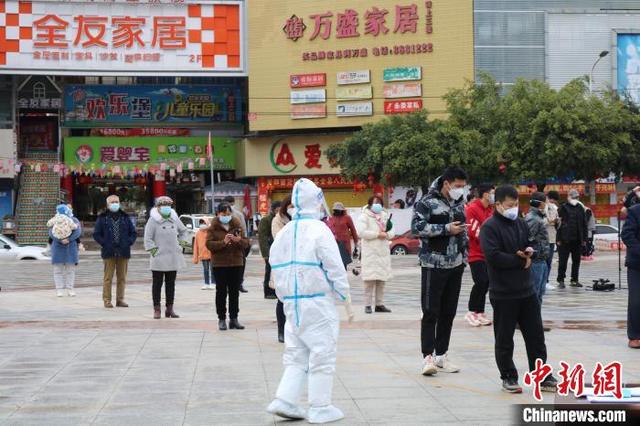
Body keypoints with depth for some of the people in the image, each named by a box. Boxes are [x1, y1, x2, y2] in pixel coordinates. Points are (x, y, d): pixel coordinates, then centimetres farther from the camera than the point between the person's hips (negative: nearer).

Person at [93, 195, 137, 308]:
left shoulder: (125, 218, 11)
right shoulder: (102, 218, 4)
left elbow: (134, 233, 13)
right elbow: (96, 234, 2)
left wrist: (128, 243, -2)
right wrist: (105, 244, -9)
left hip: (123, 252, 3)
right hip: (109, 252, -3)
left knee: (122, 278, 6)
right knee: (108, 277, -3)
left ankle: (120, 299, 13)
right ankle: (107, 300, 2)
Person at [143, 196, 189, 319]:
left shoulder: (174, 219, 9)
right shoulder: (153, 220, -7)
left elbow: (183, 231, 24)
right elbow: (148, 238, -10)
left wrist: (182, 242, 11)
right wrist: (153, 249, -17)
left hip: (173, 258, 5)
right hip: (159, 258, -5)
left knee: (171, 284, 10)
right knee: (157, 284, 1)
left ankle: (169, 309, 17)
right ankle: (157, 309, 7)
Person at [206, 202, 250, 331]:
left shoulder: (237, 225, 7)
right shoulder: (213, 227, -2)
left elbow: (246, 243, 6)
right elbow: (209, 244, -11)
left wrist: (239, 240, -16)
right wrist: (223, 242, -25)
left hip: (236, 263, 3)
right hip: (220, 264, -3)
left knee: (234, 292, 7)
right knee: (221, 292, 1)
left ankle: (234, 319, 13)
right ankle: (221, 319, 7)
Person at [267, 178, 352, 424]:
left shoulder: (283, 233, 9)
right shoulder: (319, 230, -12)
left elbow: (276, 268, 12)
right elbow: (335, 268, -12)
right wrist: (346, 296, -3)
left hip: (292, 302, 7)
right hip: (318, 302, -7)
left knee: (296, 355, 15)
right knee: (322, 354, 1)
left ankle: (284, 401, 7)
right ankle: (320, 408, 5)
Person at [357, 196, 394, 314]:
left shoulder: (385, 216, 17)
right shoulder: (364, 217, -2)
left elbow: (392, 231, 14)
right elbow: (361, 232, -15)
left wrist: (386, 234, -9)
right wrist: (378, 234, -13)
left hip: (383, 252, 6)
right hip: (370, 252, -6)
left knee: (382, 280, 7)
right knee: (370, 280, -10)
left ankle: (380, 304, 14)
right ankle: (367, 305, -6)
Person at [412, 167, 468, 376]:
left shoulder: (459, 203, 13)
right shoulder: (427, 202, -9)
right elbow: (417, 226, -20)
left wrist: (464, 254, 18)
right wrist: (446, 229, -20)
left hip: (455, 265, 7)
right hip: (434, 264, -7)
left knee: (449, 312, 9)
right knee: (431, 312, -6)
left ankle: (441, 355, 17)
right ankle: (428, 357, -3)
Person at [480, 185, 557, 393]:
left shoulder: (521, 224, 11)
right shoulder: (490, 227, -11)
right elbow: (494, 257, -22)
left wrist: (529, 251, -3)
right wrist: (521, 260, -12)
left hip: (526, 290, 7)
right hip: (503, 294, -7)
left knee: (536, 336, 9)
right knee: (504, 339, 5)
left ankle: (542, 377, 17)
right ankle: (508, 378, 17)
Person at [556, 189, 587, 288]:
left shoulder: (580, 208, 13)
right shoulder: (563, 208, -2)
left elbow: (584, 224, 15)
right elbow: (558, 224, -6)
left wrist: (584, 238, 9)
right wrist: (559, 239, -12)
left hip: (578, 240, 5)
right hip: (565, 240, -5)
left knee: (576, 261, 9)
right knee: (563, 261, -2)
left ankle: (574, 280, 17)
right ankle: (561, 281, 3)